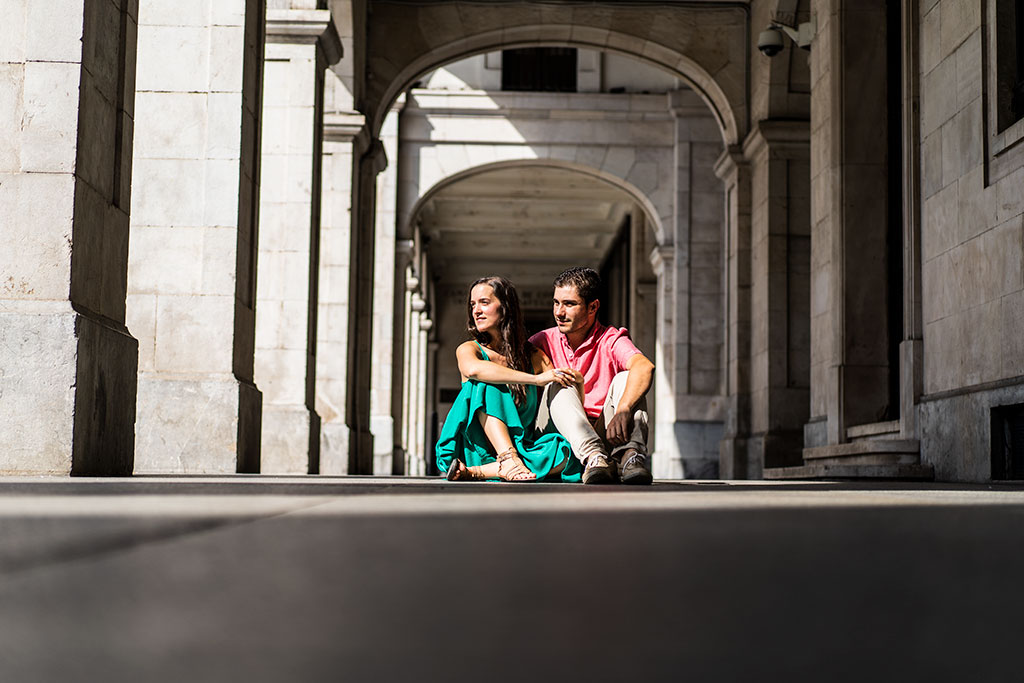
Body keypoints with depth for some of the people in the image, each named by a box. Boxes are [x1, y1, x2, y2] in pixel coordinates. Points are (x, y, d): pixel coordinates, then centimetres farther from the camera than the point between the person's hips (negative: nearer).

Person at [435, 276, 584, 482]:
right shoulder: (468, 349, 4)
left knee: (565, 451, -28)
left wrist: (576, 381, -17)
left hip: (519, 448, 2)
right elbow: (473, 369, -23)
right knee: (487, 383, -23)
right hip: (475, 448, -2)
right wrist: (536, 379, -27)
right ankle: (509, 460, -37)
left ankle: (473, 472, -33)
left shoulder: (534, 357, 12)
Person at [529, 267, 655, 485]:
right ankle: (593, 459, -45)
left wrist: (622, 410, -42)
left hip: (604, 436, -1)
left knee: (625, 379, -19)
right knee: (559, 385, -21)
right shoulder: (544, 342, 9)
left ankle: (631, 455, -45)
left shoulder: (611, 340, -2)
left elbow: (645, 367, -24)